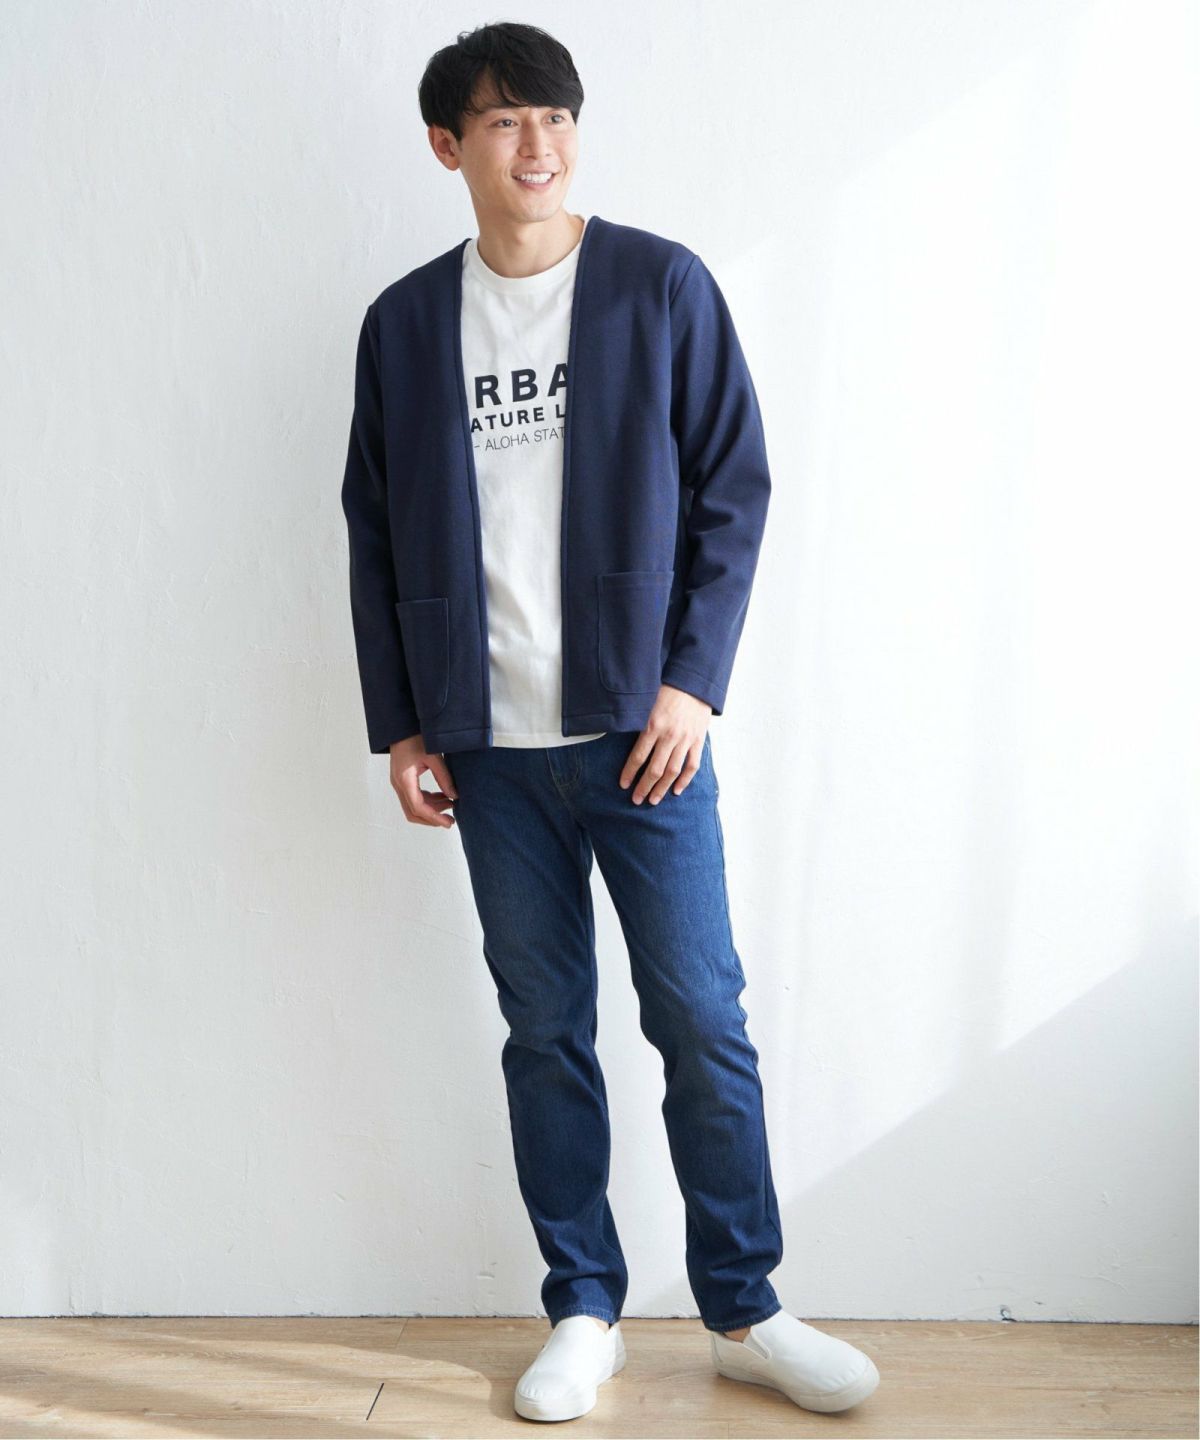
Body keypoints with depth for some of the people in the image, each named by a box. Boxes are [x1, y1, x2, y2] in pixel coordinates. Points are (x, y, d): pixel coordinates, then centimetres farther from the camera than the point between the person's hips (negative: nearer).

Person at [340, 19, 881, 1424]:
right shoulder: (405, 323, 8)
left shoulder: (663, 285, 2)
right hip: (489, 743, 2)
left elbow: (734, 492, 1)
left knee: (702, 1021, 2)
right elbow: (377, 532, 10)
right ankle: (583, 1311, 23)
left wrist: (693, 679, -8)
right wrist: (398, 724, 6)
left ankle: (745, 1312, 19)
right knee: (544, 1031, 9)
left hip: (642, 727, -2)